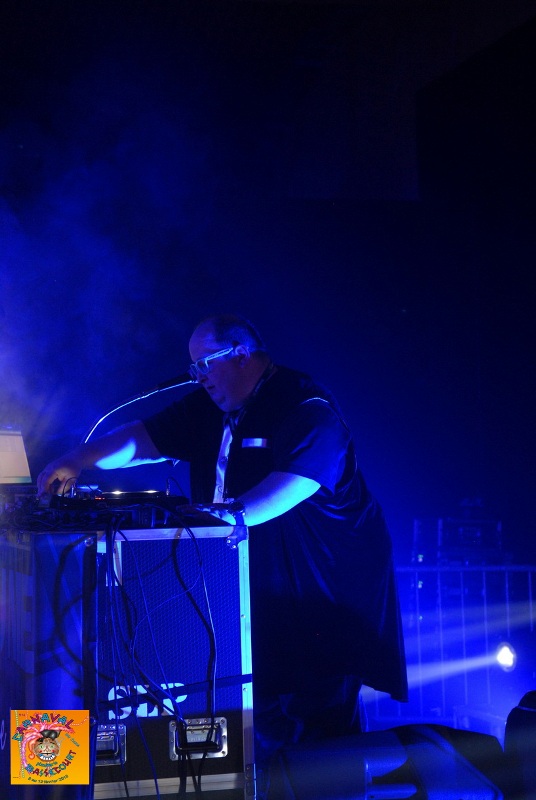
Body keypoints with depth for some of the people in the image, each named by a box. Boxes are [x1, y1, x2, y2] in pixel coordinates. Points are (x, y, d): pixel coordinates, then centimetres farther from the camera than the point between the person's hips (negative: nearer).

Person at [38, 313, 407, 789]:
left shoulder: (306, 407, -14)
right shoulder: (210, 409, 11)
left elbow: (298, 479, -29)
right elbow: (144, 438, 11)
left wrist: (236, 514, -43)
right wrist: (77, 462, -3)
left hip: (324, 585, -7)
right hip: (257, 583, 7)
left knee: (322, 711, -6)